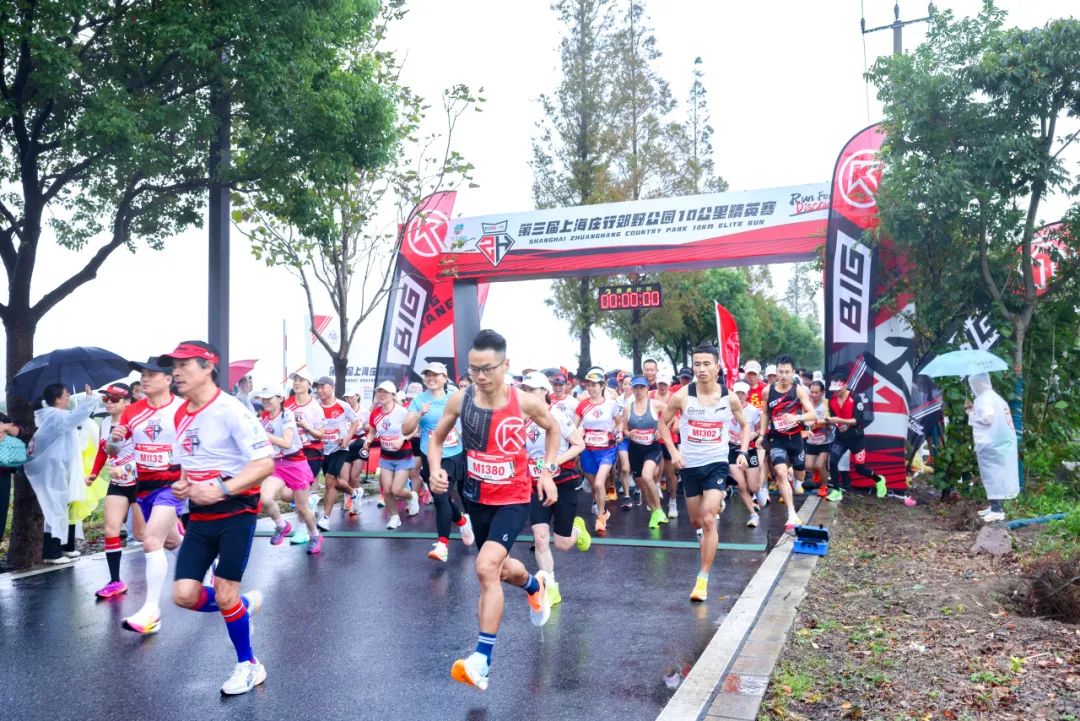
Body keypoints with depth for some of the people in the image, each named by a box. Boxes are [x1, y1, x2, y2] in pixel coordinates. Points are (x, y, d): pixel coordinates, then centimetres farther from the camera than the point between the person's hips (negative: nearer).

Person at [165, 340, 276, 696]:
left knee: (224, 595, -4)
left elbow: (265, 463, -21)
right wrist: (183, 485, 2)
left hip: (236, 511, -7)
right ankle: (244, 605, 29)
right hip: (201, 515, 7)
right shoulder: (181, 414, 8)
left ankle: (249, 665, 19)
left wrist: (220, 491, -27)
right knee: (184, 595, -1)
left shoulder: (229, 409, -17)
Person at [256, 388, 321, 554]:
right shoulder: (263, 419, 3)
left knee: (302, 507, 5)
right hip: (276, 465, 5)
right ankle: (281, 526, 8)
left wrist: (263, 434, -28)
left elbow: (287, 442, -24)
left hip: (295, 464, -4)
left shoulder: (287, 415, -13)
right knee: (265, 499, -20)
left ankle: (315, 536, 31)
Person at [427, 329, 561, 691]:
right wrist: (435, 468, -14)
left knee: (486, 567, -22)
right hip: (477, 498, 4)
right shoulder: (459, 400, -12)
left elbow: (553, 429, 5)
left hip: (514, 499, -4)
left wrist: (547, 472, -1)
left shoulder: (525, 402, -17)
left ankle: (482, 658, -9)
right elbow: (437, 437, 4)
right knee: (498, 568, 21)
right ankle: (535, 585, 57)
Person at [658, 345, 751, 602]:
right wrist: (673, 451, -8)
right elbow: (663, 422, 3)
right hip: (690, 465, 2)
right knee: (696, 521, 15)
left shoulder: (730, 398, -8)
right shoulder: (682, 396, -11)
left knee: (708, 520, -14)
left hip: (716, 464, -1)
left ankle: (703, 579, -5)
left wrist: (743, 452, -5)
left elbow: (744, 425, 10)